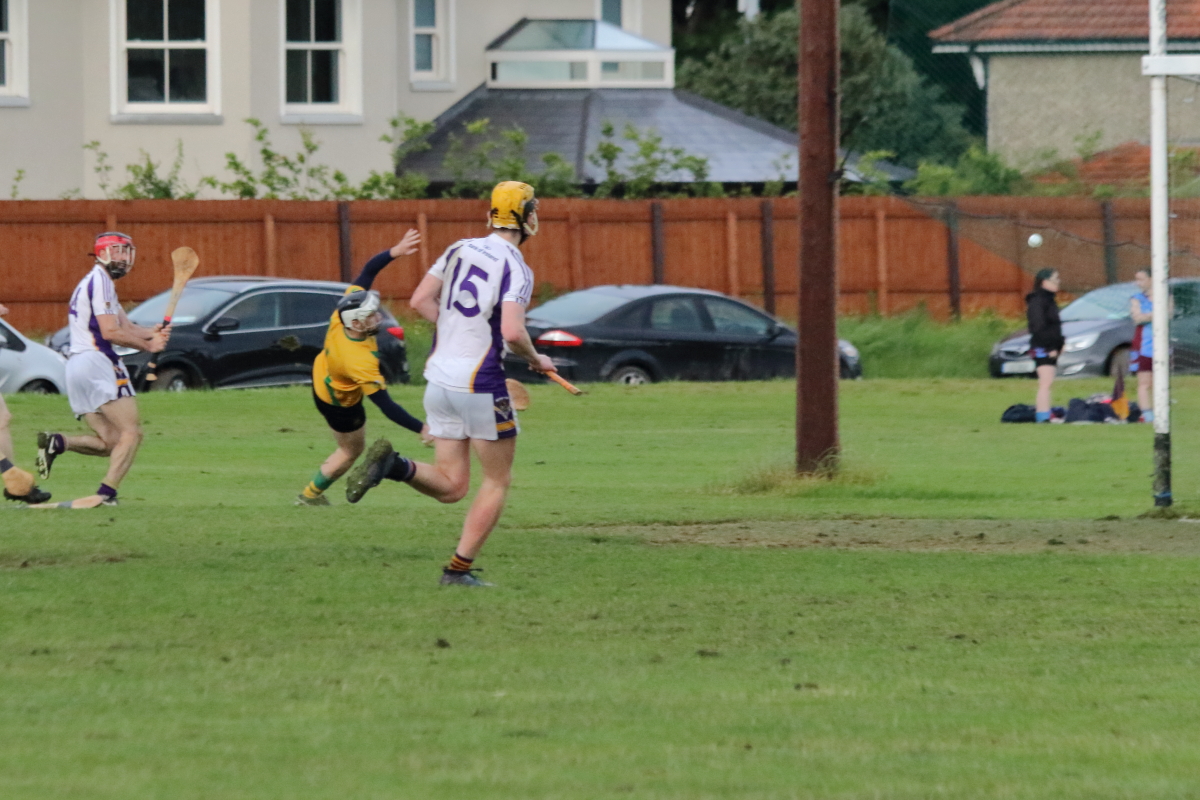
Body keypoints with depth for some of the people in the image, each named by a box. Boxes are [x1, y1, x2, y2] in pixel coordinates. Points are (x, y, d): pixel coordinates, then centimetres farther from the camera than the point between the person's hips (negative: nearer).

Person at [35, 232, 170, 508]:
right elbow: (110, 331, -15)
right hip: (97, 362, -9)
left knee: (112, 443, 8)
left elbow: (125, 327, 17)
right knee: (131, 432, -11)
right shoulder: (101, 281, -6)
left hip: (75, 368, 9)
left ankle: (57, 442, -9)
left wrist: (152, 334, -3)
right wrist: (148, 345, -6)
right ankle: (106, 494, -23)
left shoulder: (97, 282, 26)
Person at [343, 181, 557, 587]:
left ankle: (392, 464, -15)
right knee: (498, 480, 10)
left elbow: (420, 301, 8)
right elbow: (512, 332, -23)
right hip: (479, 382, -6)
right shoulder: (515, 268, -12)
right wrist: (535, 359, -3)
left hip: (439, 380, 6)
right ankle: (459, 568, 4)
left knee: (450, 486, 11)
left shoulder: (461, 249, 8)